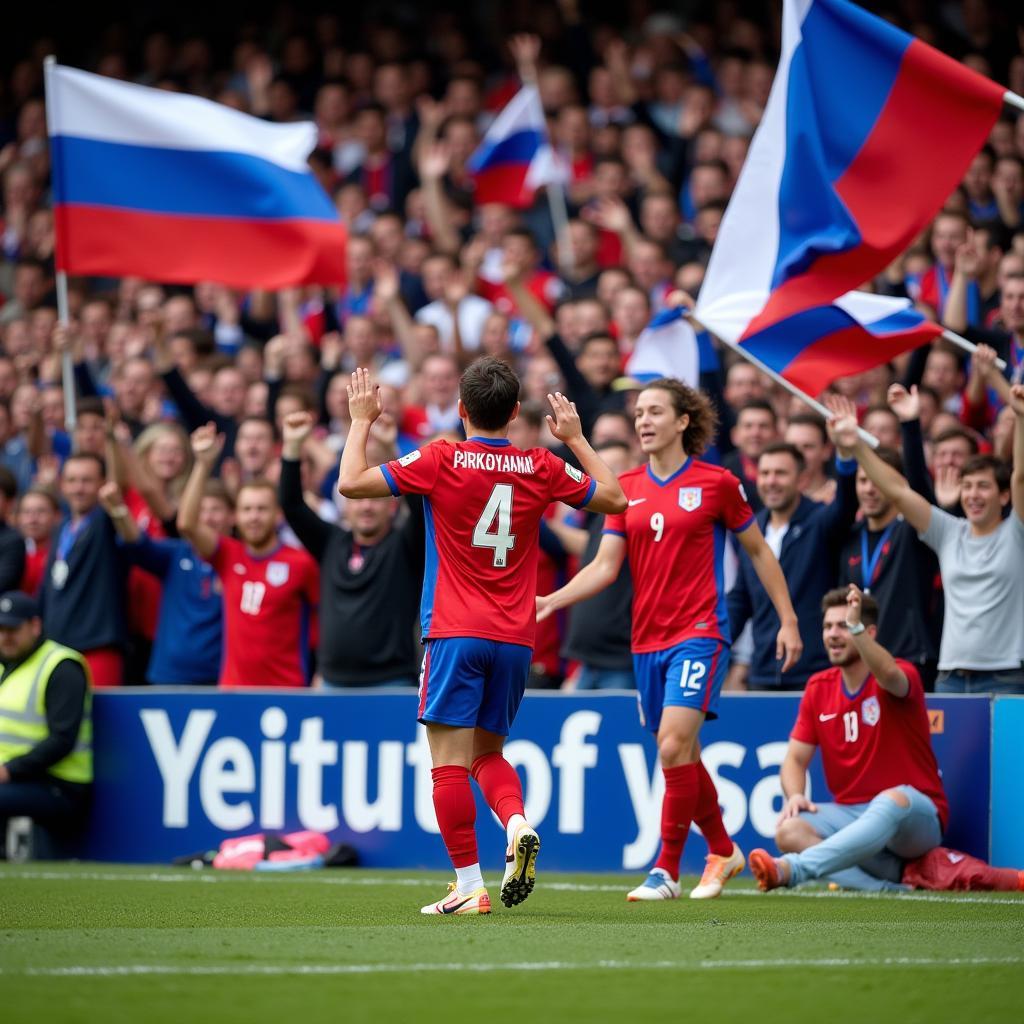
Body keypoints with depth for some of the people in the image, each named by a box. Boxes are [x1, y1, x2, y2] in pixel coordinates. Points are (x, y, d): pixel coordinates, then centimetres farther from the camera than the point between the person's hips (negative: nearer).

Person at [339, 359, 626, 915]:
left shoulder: (441, 460, -5)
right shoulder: (542, 467, 4)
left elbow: (351, 482, -3)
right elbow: (614, 498, 18)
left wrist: (362, 420, 10)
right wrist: (576, 437, 26)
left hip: (455, 634, -4)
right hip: (515, 639, 4)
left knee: (451, 761, -3)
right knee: (487, 753, 18)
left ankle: (470, 886, -9)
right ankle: (517, 824, -10)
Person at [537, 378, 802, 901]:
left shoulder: (716, 483, -3)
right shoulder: (626, 487, 8)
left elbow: (759, 550, 7)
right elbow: (605, 565, 5)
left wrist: (788, 620, 6)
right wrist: (551, 601, -10)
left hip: (699, 633, -5)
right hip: (647, 640, 5)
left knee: (674, 747, -19)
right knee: (683, 758, 12)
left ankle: (666, 869, -11)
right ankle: (723, 850, 32)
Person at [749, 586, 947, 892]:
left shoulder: (903, 675, -7)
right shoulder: (818, 688, 9)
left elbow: (889, 675, -34)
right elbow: (795, 759, 9)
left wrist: (855, 627, -48)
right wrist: (795, 796, -13)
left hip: (915, 817, -5)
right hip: (850, 813, 5)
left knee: (893, 800, -41)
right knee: (789, 830, -25)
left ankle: (792, 868, -58)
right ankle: (894, 880, -32)